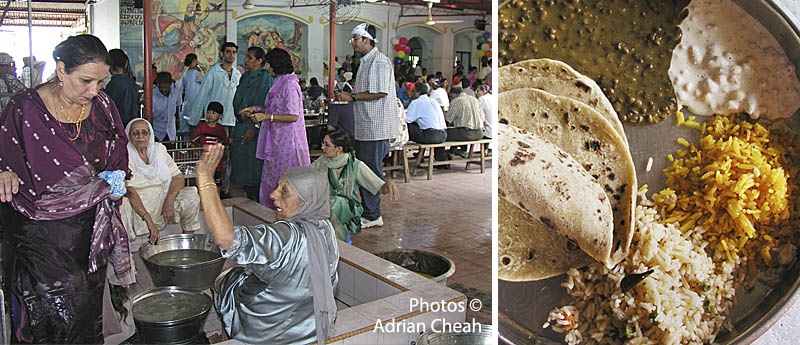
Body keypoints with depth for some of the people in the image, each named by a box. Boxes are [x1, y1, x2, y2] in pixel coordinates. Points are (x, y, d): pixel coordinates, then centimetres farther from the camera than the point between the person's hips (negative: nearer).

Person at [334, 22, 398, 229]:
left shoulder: (379, 61, -14)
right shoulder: (366, 62, 19)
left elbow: (380, 92, -22)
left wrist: (352, 97, -15)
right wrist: (348, 95, 13)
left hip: (376, 128, -11)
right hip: (366, 127, 11)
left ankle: (372, 216, 4)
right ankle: (369, 212, 23)